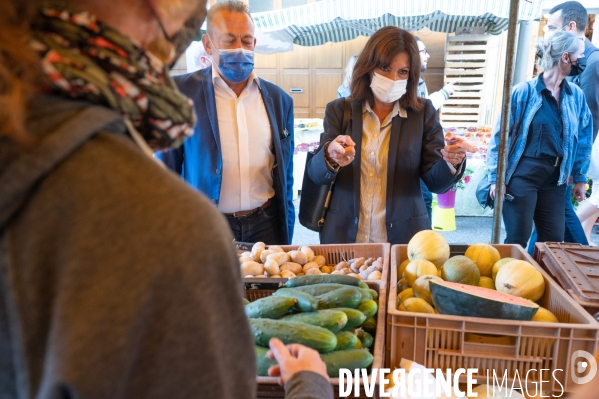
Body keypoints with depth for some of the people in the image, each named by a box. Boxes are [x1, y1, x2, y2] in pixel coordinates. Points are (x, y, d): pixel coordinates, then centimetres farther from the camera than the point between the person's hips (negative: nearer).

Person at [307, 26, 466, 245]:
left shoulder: (423, 112, -2)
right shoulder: (339, 110, -2)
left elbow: (436, 183, -3)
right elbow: (316, 175, -8)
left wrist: (451, 163, -25)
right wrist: (330, 156, -29)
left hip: (403, 236, 0)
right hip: (344, 235, 1)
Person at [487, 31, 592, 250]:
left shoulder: (576, 95, 6)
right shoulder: (524, 91, -9)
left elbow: (583, 138, 12)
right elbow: (500, 136, -8)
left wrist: (580, 177, 11)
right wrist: (496, 177, -10)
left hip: (555, 179, 5)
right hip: (523, 175, -5)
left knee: (554, 241, 9)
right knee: (517, 240, 3)